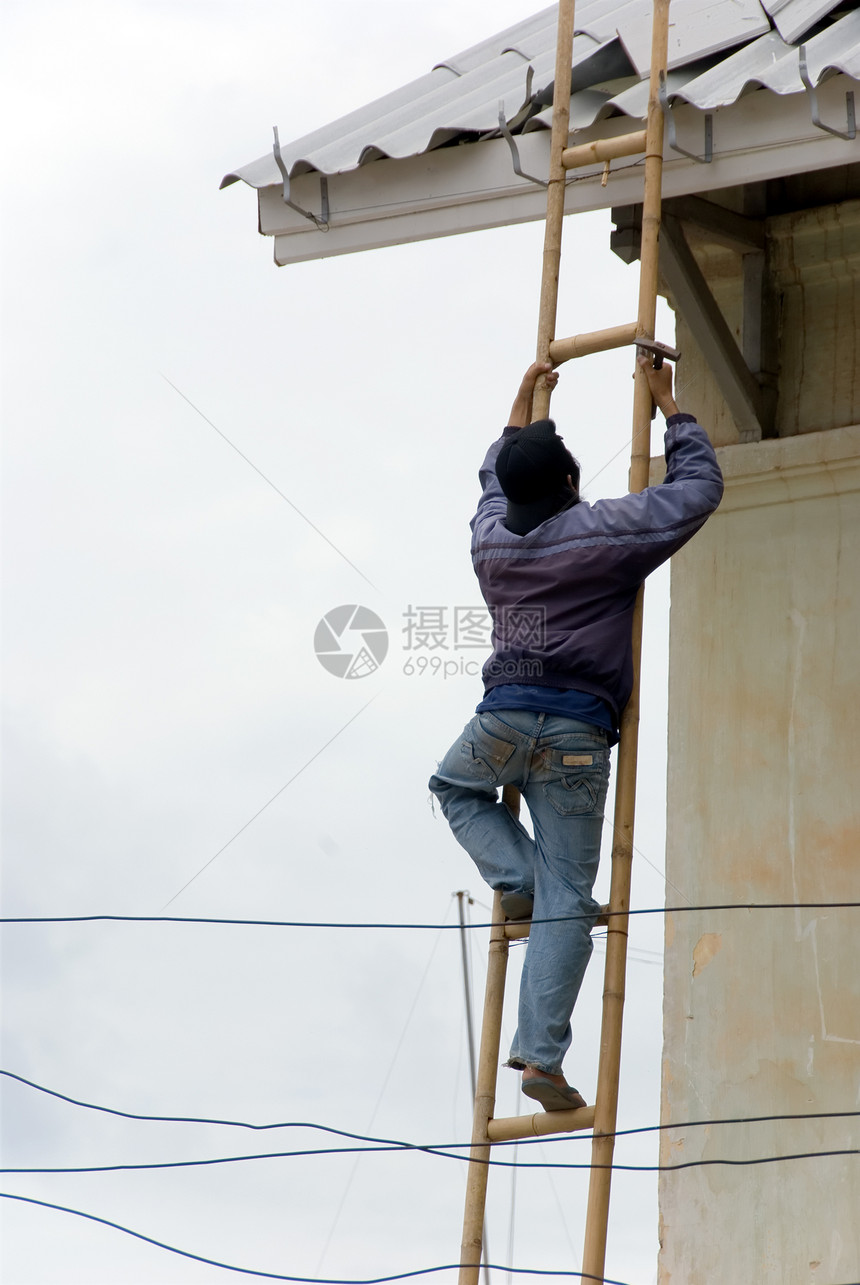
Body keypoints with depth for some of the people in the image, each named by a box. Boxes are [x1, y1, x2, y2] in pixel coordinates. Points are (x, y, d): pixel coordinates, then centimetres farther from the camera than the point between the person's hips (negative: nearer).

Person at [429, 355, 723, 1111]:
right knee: (566, 903, -1)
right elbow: (700, 485, 11)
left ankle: (517, 880, 13)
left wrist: (523, 402, 46)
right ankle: (541, 1055, -8)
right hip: (579, 736, -2)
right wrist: (667, 405, 22)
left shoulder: (490, 537, 11)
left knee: (455, 788, 37)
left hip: (504, 721, 2)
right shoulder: (607, 532, -1)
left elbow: (495, 476, 35)